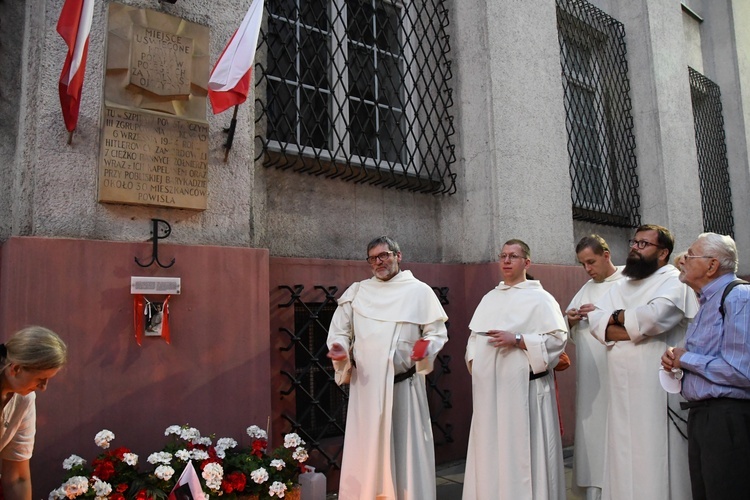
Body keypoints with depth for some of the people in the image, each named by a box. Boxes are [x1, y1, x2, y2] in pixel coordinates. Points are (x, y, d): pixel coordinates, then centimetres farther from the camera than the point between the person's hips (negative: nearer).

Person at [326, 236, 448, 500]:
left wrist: (426, 348, -19)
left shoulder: (420, 291, 4)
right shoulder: (356, 292, 10)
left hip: (405, 385, -1)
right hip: (365, 385, 2)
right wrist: (340, 350, -10)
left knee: (407, 449, 4)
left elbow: (437, 332, 1)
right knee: (365, 451, 5)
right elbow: (339, 331, 10)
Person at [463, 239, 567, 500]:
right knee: (490, 451, 10)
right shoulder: (489, 298, 17)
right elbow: (474, 335, 20)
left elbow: (557, 338, -10)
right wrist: (473, 361, 4)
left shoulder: (540, 298, -2)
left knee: (523, 452, -1)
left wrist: (517, 340, -18)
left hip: (524, 387, -6)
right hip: (490, 389, 6)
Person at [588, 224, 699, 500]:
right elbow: (596, 321, 4)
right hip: (622, 390, 6)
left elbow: (655, 316, -22)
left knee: (654, 459, 0)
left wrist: (618, 317, -4)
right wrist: (637, 328, -12)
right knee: (623, 460, 9)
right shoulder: (621, 286, 18)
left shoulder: (675, 281, -2)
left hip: (658, 389, -6)